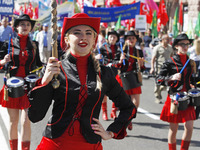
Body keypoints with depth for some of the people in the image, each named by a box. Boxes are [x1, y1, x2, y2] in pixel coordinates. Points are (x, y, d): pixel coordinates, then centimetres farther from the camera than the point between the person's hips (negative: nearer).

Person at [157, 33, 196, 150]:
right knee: (174, 129, 5)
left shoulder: (190, 62, 9)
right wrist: (172, 78, -22)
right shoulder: (170, 62, -6)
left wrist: (192, 86, 7)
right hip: (175, 98, -4)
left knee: (189, 127, -2)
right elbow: (159, 79, -8)